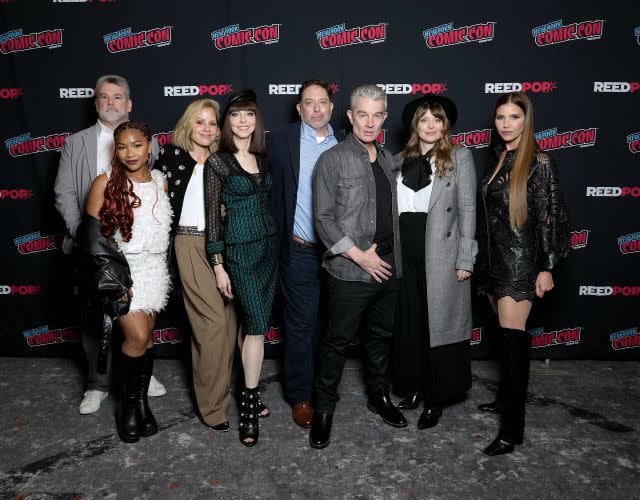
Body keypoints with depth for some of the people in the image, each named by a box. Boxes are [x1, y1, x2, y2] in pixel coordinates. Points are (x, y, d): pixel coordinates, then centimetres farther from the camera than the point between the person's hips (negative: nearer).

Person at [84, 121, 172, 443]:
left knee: (147, 336, 10)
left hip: (153, 268, 4)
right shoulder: (105, 183, -8)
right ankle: (129, 403, 14)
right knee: (138, 336, -10)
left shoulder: (160, 182, 4)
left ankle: (142, 400, 27)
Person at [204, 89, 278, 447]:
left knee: (255, 323, 12)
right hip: (240, 249, -5)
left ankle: (250, 392, 25)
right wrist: (218, 266, -10)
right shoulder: (217, 162, -6)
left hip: (269, 245, 5)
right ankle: (250, 406, 4)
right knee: (257, 325, -8)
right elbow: (212, 216, -7)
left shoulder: (263, 158, 10)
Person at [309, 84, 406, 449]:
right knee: (339, 341, 3)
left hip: (388, 268, 6)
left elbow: (393, 212, 15)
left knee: (381, 336, 18)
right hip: (350, 271, -6)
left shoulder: (388, 159, 12)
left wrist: (395, 258, 8)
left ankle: (380, 396, 37)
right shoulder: (332, 160, -6)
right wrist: (359, 255, -14)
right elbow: (324, 218, -11)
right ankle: (324, 409, 19)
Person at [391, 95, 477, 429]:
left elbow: (467, 209, -4)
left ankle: (435, 399, 17)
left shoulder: (459, 157, 0)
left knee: (438, 325, 3)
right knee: (408, 323, 12)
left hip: (441, 255, -4)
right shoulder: (401, 160, 11)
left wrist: (465, 260, -9)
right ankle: (413, 387, 28)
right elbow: (393, 207, 10)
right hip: (405, 254, 4)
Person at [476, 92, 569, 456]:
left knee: (513, 338, -8)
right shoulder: (499, 158, 10)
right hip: (494, 258, 7)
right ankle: (508, 397, 32)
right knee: (506, 334, 16)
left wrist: (547, 266, -13)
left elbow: (550, 218, -11)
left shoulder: (539, 163, -10)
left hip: (519, 261, -7)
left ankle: (513, 429, -2)